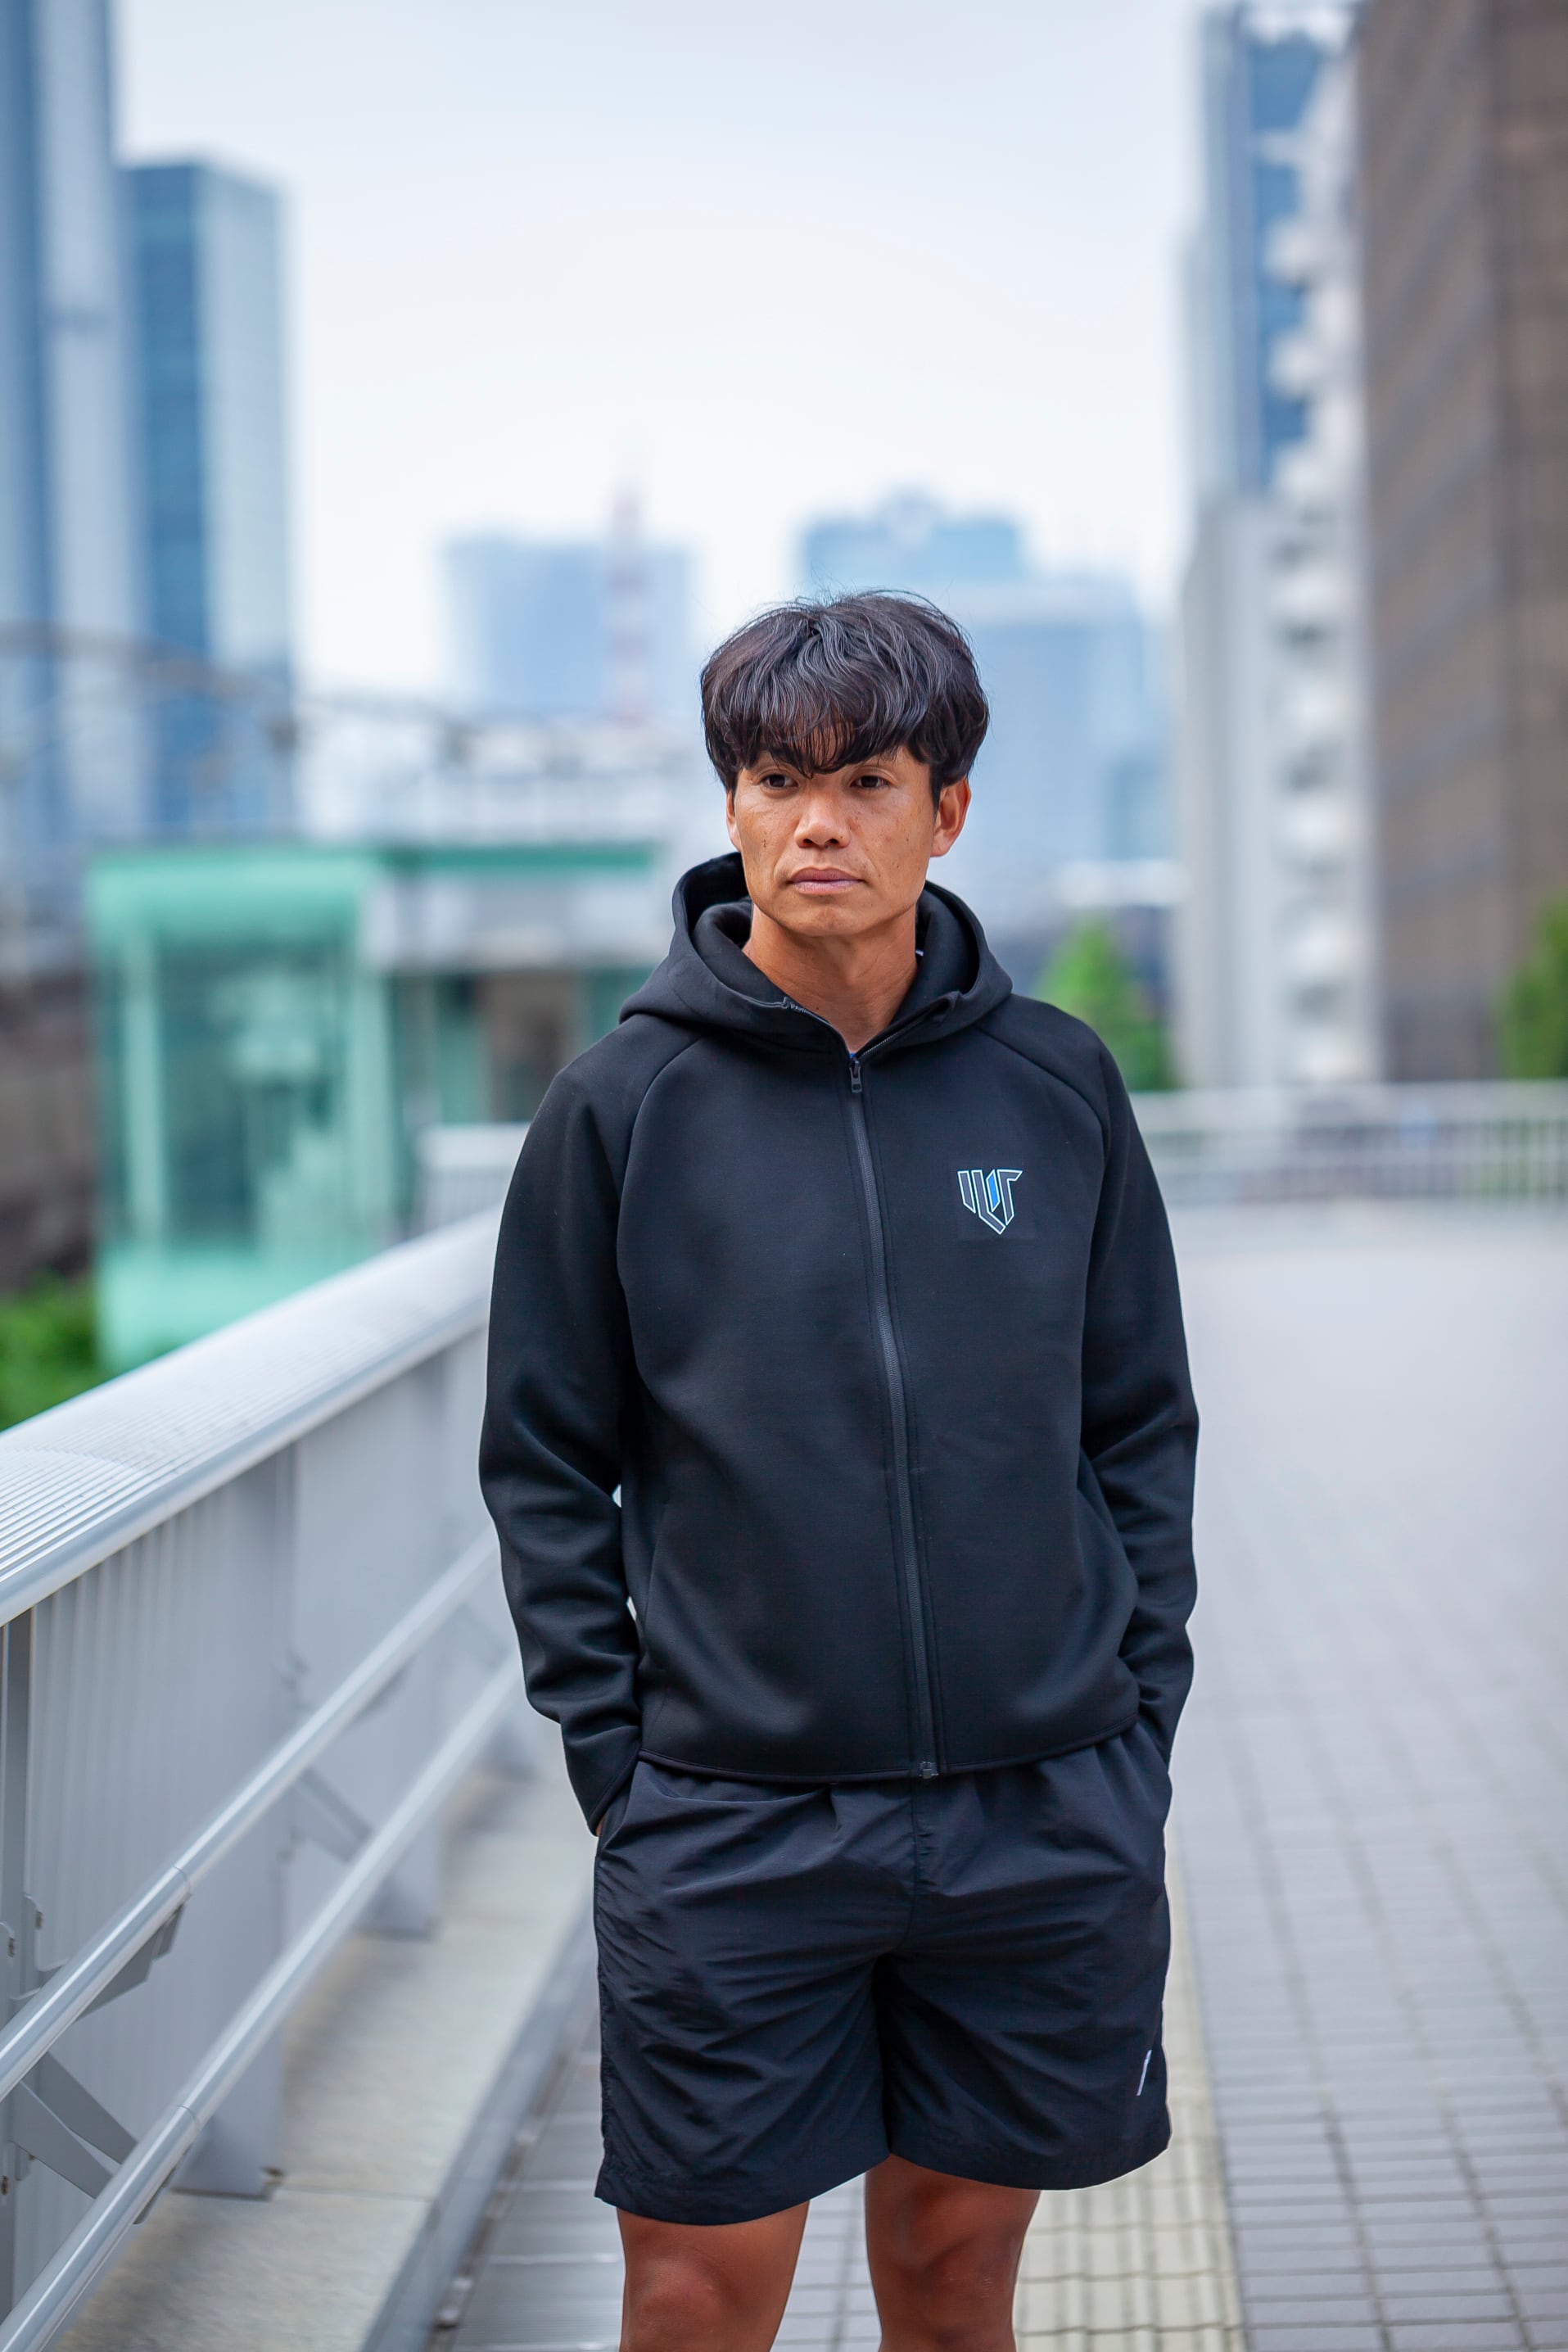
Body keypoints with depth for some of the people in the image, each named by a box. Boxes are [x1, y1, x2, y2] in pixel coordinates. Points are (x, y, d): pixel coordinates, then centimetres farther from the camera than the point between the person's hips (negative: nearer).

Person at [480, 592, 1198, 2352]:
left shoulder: (1058, 1087, 3)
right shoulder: (621, 1105, -3)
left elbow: (1141, 1427, 10)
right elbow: (547, 1466, 2)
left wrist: (1137, 1713, 4)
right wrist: (617, 1759, -4)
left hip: (1045, 1815, 2)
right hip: (727, 1829, -2)